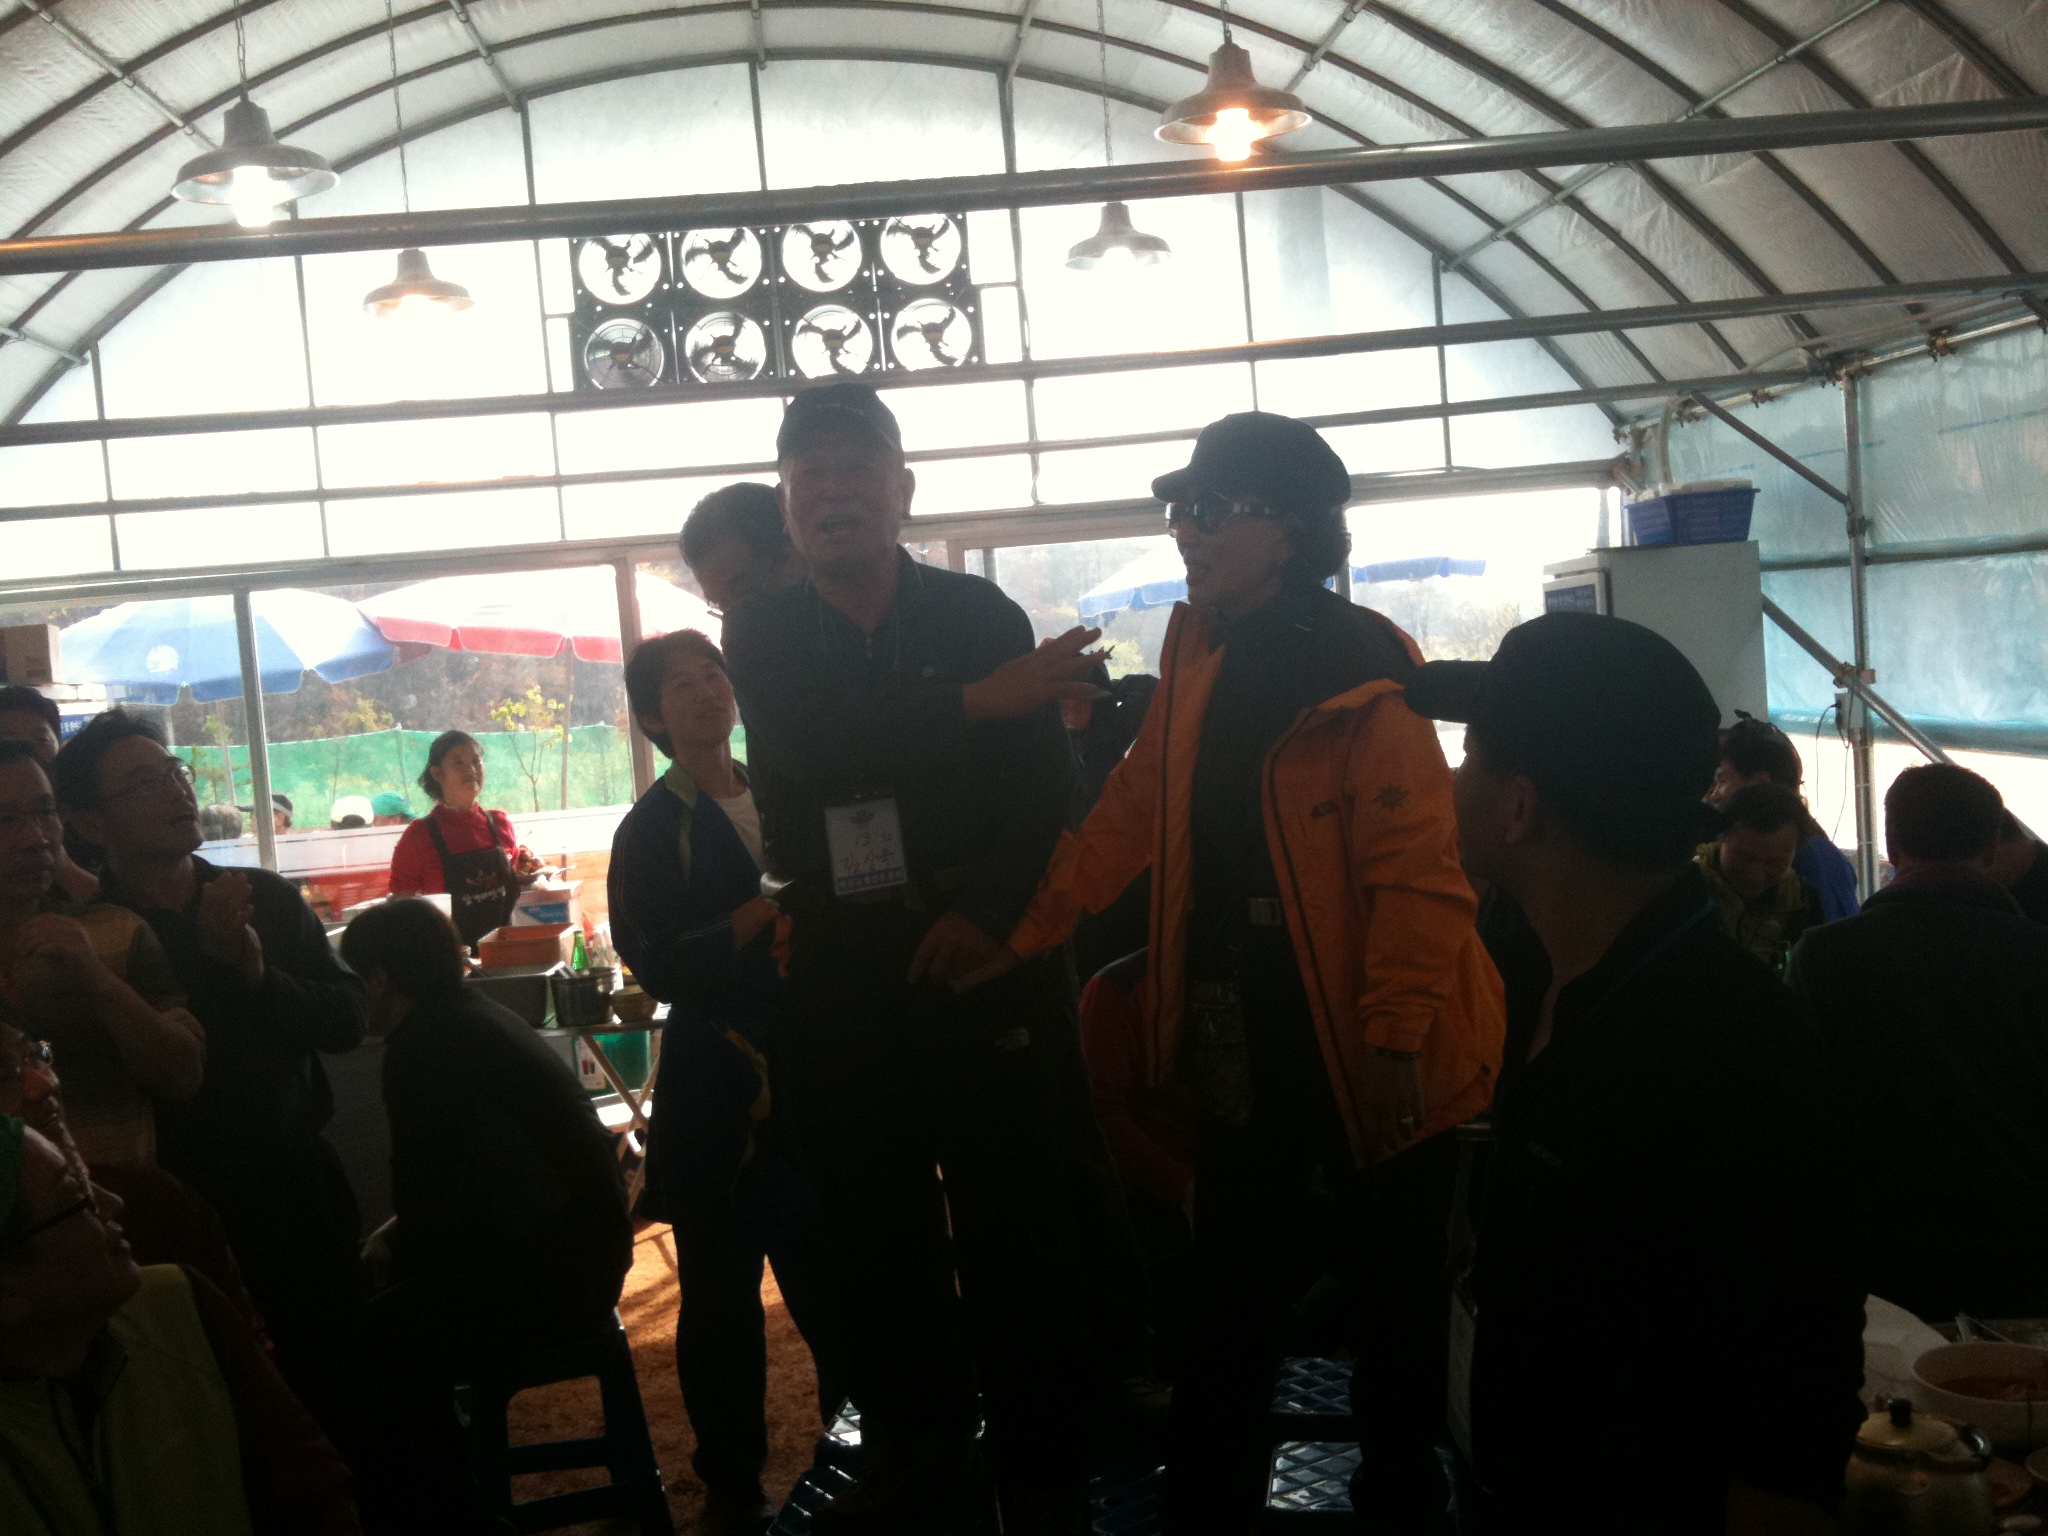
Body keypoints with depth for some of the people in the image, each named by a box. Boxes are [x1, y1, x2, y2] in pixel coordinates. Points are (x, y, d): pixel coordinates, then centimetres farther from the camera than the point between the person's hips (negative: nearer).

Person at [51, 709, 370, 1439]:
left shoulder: (268, 899, 2)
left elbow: (347, 1018, -2)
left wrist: (260, 974, -17)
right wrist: (210, 954, -21)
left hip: (301, 1184, 3)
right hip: (184, 1205, -3)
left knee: (338, 1373, 13)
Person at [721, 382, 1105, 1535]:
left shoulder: (983, 613, 2)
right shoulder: (763, 635, 4)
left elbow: (1048, 787, -3)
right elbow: (812, 746, -16)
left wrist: (989, 911, -17)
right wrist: (973, 702, -22)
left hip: (981, 951, -2)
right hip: (841, 964, 2)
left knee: (1011, 1213, 0)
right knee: (876, 1214, 10)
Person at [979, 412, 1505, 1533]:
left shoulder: (1358, 664, -15)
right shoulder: (1197, 654, 8)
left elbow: (1419, 868, -18)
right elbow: (1130, 814, 9)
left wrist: (1396, 1039, -22)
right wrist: (1018, 927, 3)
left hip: (1364, 1058, -6)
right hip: (1245, 1053, 6)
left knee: (1394, 1314, 12)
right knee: (1226, 1313, 16)